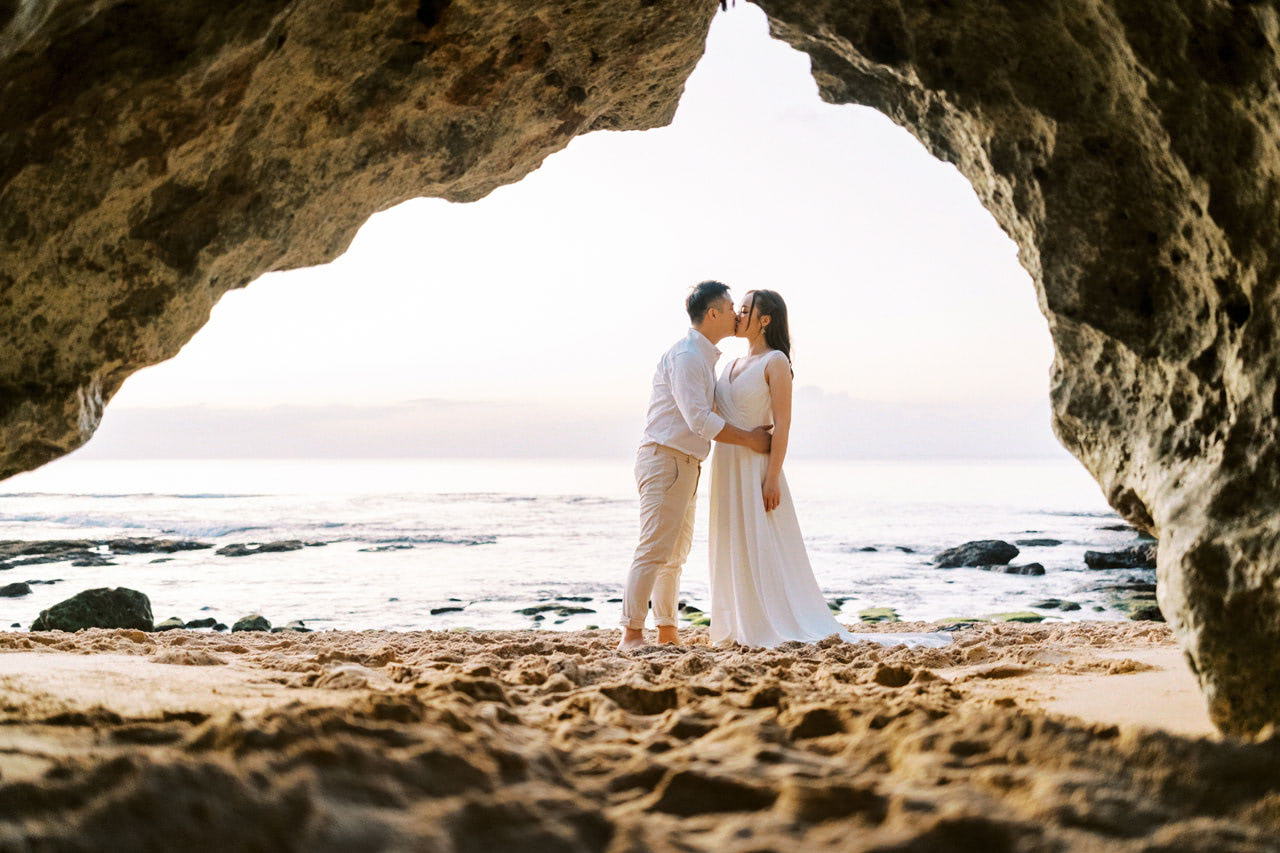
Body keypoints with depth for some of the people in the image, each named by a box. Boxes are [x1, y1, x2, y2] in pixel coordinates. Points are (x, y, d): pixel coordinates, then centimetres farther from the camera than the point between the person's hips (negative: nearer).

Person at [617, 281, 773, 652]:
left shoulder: (705, 358, 18)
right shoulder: (685, 356, -14)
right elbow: (699, 420, -21)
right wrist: (749, 439, -12)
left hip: (686, 465, 10)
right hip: (665, 459, -10)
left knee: (676, 554, 13)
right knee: (655, 550, -13)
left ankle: (668, 632, 18)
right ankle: (631, 634, -14)